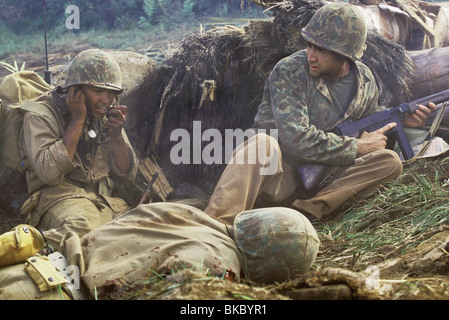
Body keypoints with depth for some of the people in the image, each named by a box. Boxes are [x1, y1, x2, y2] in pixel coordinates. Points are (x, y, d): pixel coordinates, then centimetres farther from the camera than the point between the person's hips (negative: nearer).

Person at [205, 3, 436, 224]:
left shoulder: (365, 80, 5)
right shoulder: (288, 73, -13)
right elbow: (297, 140, -23)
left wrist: (402, 120, 4)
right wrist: (357, 147, -16)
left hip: (321, 178, 5)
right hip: (279, 173, -5)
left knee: (389, 162, -15)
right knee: (263, 142, -36)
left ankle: (304, 212, -29)